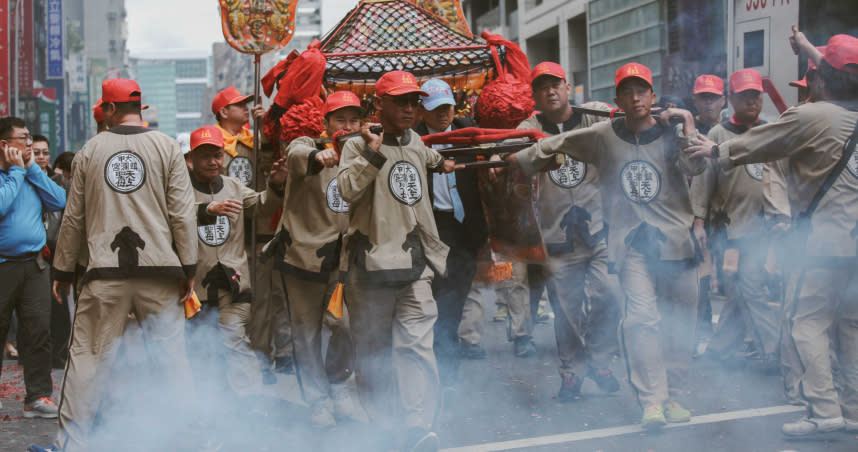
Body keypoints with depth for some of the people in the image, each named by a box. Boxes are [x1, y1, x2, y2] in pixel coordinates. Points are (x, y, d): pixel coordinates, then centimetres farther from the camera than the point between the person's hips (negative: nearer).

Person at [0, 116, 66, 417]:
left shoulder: (32, 174, 12)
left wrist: (33, 168, -1)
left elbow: (59, 201, 1)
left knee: (38, 330, 0)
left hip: (34, 265, 5)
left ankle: (38, 397, 5)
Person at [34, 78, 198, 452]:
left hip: (105, 273, 0)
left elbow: (74, 218, 10)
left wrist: (63, 271, 18)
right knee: (170, 354, 4)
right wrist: (188, 268, 3)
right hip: (159, 271, 0)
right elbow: (182, 213, -2)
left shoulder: (91, 150, 6)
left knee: (87, 355, 6)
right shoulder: (166, 147, 2)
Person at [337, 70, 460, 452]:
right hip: (370, 262, -3)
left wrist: (441, 163, 27)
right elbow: (347, 190, -18)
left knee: (416, 344, -12)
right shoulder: (359, 146, -1)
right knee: (372, 349, 5)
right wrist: (373, 151, -21)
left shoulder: (416, 143, 16)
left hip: (415, 263, 3)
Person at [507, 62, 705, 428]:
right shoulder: (602, 136, 4)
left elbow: (695, 167, -13)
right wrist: (514, 160, 15)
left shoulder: (671, 133, 3)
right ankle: (651, 401, -14)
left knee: (679, 323, 5)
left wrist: (688, 129, -23)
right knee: (642, 318, -14)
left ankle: (672, 395, 17)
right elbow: (554, 146, 13)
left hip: (676, 240, 1)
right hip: (631, 243, -1)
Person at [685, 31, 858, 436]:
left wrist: (715, 150, 16)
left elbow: (752, 146, -1)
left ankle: (823, 410, -9)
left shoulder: (809, 117, -13)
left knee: (808, 323, -3)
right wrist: (809, 50, 40)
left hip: (823, 241, -7)